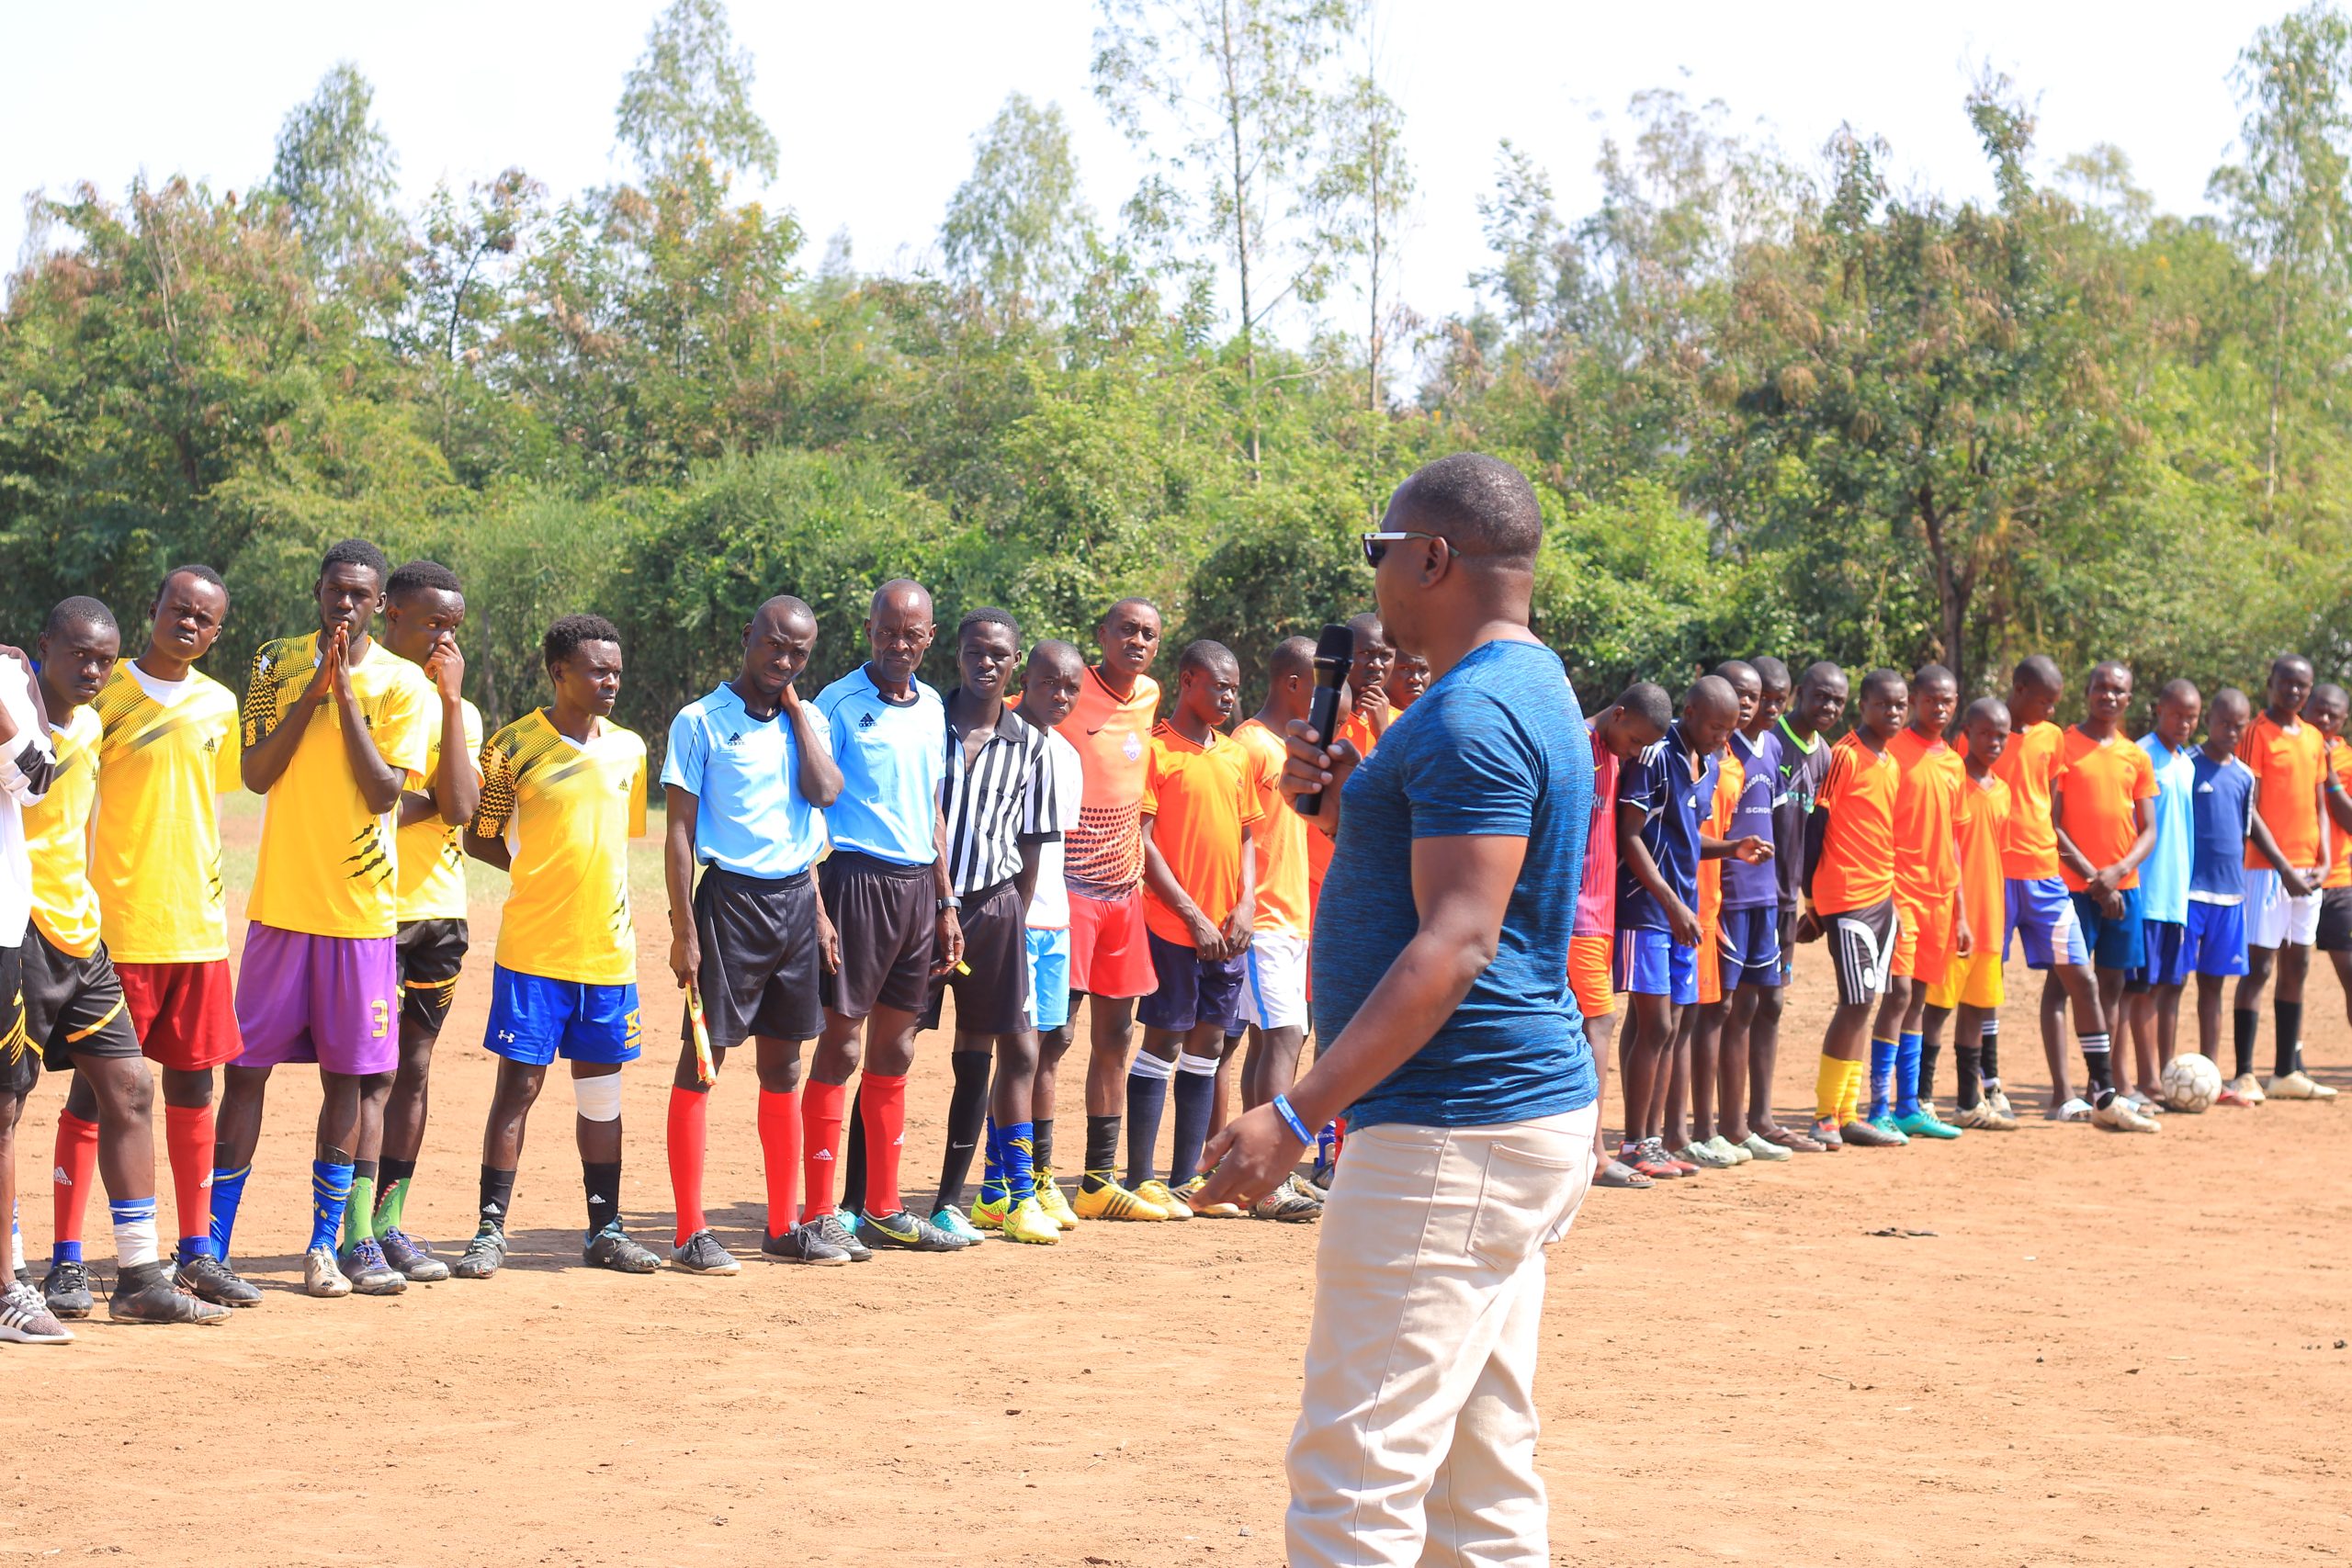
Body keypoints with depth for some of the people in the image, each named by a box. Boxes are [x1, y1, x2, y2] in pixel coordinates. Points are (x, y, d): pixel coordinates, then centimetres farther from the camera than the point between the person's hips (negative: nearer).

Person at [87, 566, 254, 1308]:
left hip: (197, 927, 5)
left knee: (193, 1082, 8)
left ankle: (198, 1249, 15)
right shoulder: (106, 691, -5)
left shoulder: (218, 705, 10)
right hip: (117, 929, -5)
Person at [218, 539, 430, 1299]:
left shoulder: (402, 683, 0)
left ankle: (327, 1245, 12)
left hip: (363, 908, 0)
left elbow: (384, 791, -10)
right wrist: (316, 687, -12)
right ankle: (212, 1242, 8)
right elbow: (255, 773, -5)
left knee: (351, 1077, 3)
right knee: (248, 1066, 1)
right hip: (281, 901, 1)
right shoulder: (277, 663, 4)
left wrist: (347, 692, -14)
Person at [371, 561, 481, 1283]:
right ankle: (357, 1232, -5)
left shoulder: (461, 711, 14)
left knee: (414, 1066, 7)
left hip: (439, 910, 5)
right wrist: (430, 803, -10)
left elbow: (461, 806, -5)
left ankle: (390, 1223, 14)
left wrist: (451, 698, -5)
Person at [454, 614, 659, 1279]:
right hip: (533, 949, -4)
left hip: (609, 949, 4)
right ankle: (490, 1230, 4)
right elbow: (479, 838, 0)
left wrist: (579, 879, 8)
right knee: (519, 1084, -3)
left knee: (601, 1091, 10)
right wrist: (540, 876, 1)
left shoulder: (629, 747, 9)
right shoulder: (515, 746, -6)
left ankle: (605, 1229, 18)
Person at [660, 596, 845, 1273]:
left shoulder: (808, 720, 12)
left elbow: (822, 794, -6)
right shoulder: (701, 721, -4)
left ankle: (784, 1226, 18)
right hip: (730, 895, -5)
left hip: (795, 898, 6)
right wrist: (683, 929, -13)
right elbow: (679, 831, -7)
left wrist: (795, 706, -2)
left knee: (783, 1063, 11)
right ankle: (691, 1232, 0)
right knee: (702, 1060, -3)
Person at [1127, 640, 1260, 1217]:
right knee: (1163, 1042, -4)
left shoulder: (1239, 755, 14)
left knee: (1207, 1047, 8)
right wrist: (1193, 915, -13)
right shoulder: (1155, 749, -6)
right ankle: (1139, 1181, 1)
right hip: (1173, 925, -6)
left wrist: (1245, 904, 2)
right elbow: (1142, 842, -10)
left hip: (1227, 929, 6)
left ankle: (1186, 1179, 14)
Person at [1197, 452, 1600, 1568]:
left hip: (1453, 1130, -11)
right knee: (1485, 1476, 13)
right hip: (1533, 1107, 11)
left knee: (1355, 1473, -11)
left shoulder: (1470, 714, -16)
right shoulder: (1533, 690, 17)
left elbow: (1456, 944, -24)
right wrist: (1350, 799, 11)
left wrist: (1296, 1116, -25)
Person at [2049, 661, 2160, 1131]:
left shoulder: (2136, 757, 12)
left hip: (2122, 885, 5)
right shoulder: (2063, 746, -2)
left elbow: (2148, 831, 9)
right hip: (2075, 883, -5)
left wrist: (2119, 870, -9)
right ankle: (2106, 1095, -10)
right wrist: (2092, 876, -10)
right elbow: (2051, 823, -6)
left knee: (2112, 985, 5)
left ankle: (2101, 1088, 8)